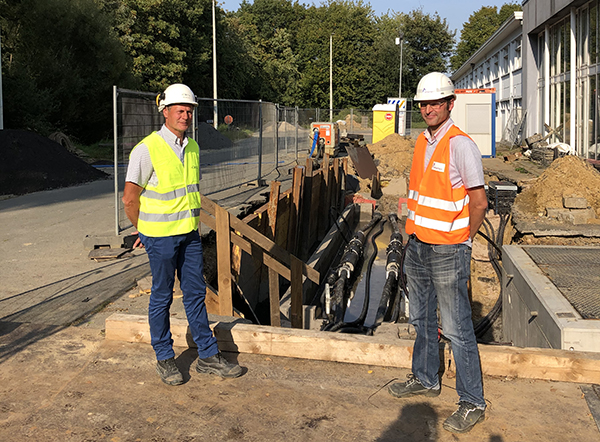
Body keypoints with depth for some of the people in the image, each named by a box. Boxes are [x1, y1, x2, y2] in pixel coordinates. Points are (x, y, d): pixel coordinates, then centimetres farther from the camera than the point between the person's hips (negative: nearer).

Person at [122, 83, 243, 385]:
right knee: (162, 297, 6)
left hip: (190, 234, 6)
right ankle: (164, 359, 20)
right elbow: (130, 199, -10)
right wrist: (145, 231, 1)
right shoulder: (147, 150, -14)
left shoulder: (192, 148, 8)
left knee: (196, 293, 11)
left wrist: (193, 223, 17)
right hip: (160, 237, -6)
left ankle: (208, 356, 20)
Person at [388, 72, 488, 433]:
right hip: (418, 246, 8)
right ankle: (426, 379, 37)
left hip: (448, 251, -8)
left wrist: (462, 241, -5)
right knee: (422, 319, 20)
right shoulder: (423, 142, 10)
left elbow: (479, 202, -15)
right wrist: (415, 233, 15)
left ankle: (473, 403, 8)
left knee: (457, 328, -3)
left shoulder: (460, 144, -16)